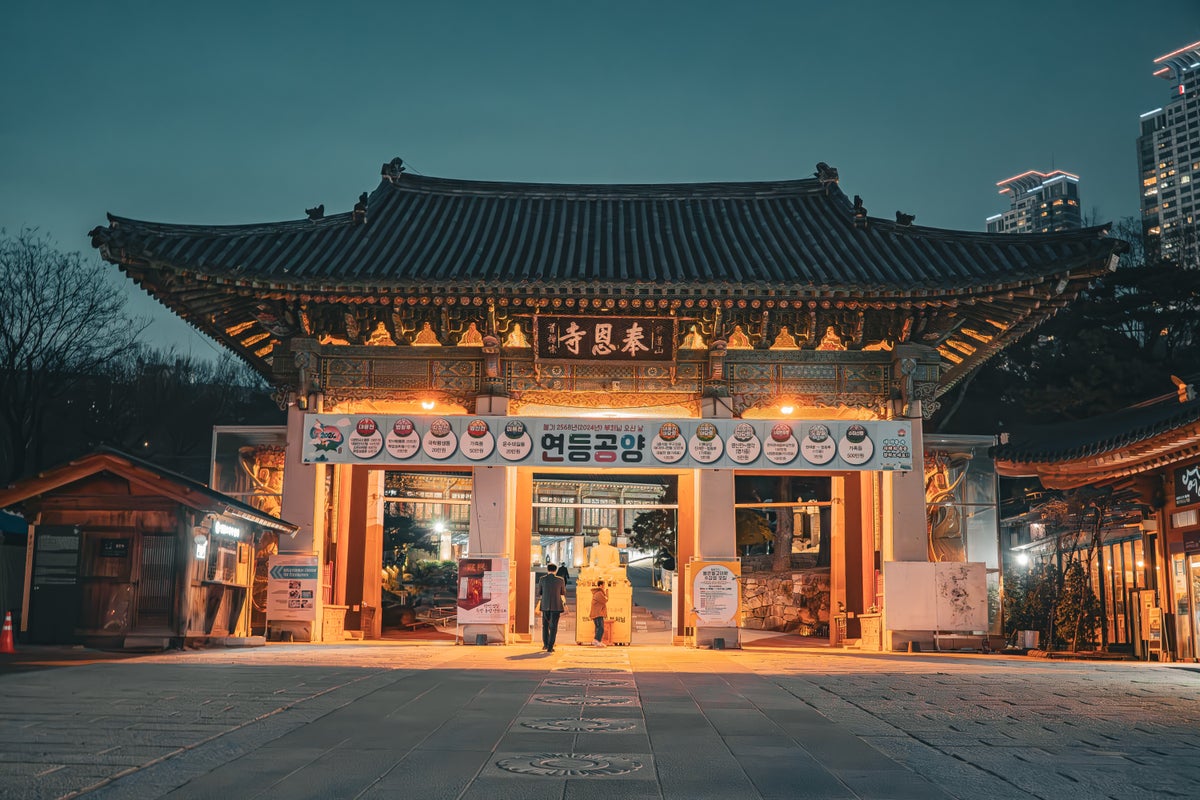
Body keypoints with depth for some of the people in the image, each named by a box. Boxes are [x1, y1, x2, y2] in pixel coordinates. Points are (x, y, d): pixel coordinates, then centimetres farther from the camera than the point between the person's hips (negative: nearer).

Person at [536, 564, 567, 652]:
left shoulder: (542, 579, -1)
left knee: (545, 625, 21)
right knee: (553, 626, 2)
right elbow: (563, 593, 12)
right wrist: (564, 603, 31)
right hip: (556, 606, -1)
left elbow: (539, 593, 10)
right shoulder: (560, 580, -2)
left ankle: (545, 644, 24)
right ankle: (550, 647, -5)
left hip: (545, 605, 2)